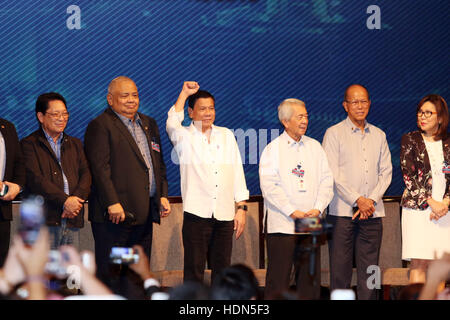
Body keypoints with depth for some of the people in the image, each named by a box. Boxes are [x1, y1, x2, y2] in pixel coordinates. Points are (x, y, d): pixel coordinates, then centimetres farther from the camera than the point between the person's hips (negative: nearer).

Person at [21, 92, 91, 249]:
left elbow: (86, 174, 11)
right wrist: (65, 200, -15)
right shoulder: (29, 144, 3)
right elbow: (35, 179, -9)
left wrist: (77, 199, -8)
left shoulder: (75, 144, 22)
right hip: (44, 220, -5)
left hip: (72, 221, 5)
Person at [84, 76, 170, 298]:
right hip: (116, 213, -8)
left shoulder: (149, 124, 18)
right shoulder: (100, 126, -7)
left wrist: (162, 195, 10)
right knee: (109, 273, -4)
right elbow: (100, 168, -15)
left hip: (144, 213, 8)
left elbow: (159, 164, 22)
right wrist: (112, 203, -22)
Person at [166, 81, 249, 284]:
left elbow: (237, 172, 14)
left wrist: (242, 208, 8)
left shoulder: (226, 135, 15)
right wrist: (185, 93, -16)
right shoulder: (184, 137, 5)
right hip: (197, 214, -3)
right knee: (194, 271, -4)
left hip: (225, 214, 3)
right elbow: (172, 125, -18)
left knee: (222, 271, 7)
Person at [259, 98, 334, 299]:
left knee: (310, 279, 5)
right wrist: (292, 212, -15)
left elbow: (326, 180, 9)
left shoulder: (315, 147, 12)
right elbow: (269, 186, -8)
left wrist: (318, 208, -7)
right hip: (281, 224, -4)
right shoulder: (273, 149, -1)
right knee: (278, 278, -4)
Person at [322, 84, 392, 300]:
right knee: (340, 270, -3)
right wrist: (357, 200, -11)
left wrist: (372, 200, -5)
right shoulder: (334, 134, 1)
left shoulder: (379, 135, 14)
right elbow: (332, 174, -5)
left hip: (372, 213, 4)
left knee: (369, 271, 3)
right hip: (342, 212, -3)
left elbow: (386, 172, 10)